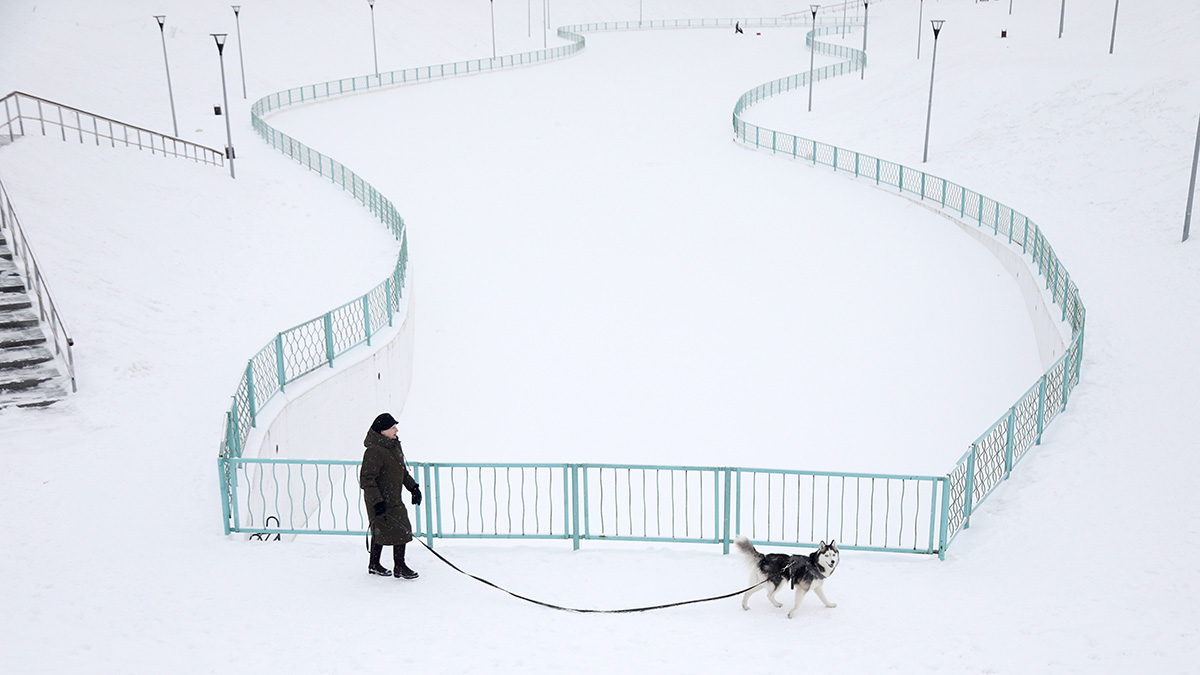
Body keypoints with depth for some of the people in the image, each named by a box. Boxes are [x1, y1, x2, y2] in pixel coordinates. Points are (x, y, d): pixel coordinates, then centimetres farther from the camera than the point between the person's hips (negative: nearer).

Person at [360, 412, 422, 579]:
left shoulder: (394, 445, 8)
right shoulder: (374, 451, -22)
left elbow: (402, 471, 21)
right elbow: (366, 479, -23)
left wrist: (413, 487, 17)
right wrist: (377, 502, -26)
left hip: (393, 499, 9)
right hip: (380, 501, -9)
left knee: (381, 531, 19)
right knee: (401, 530, -6)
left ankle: (374, 565, 33)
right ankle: (399, 568, 5)